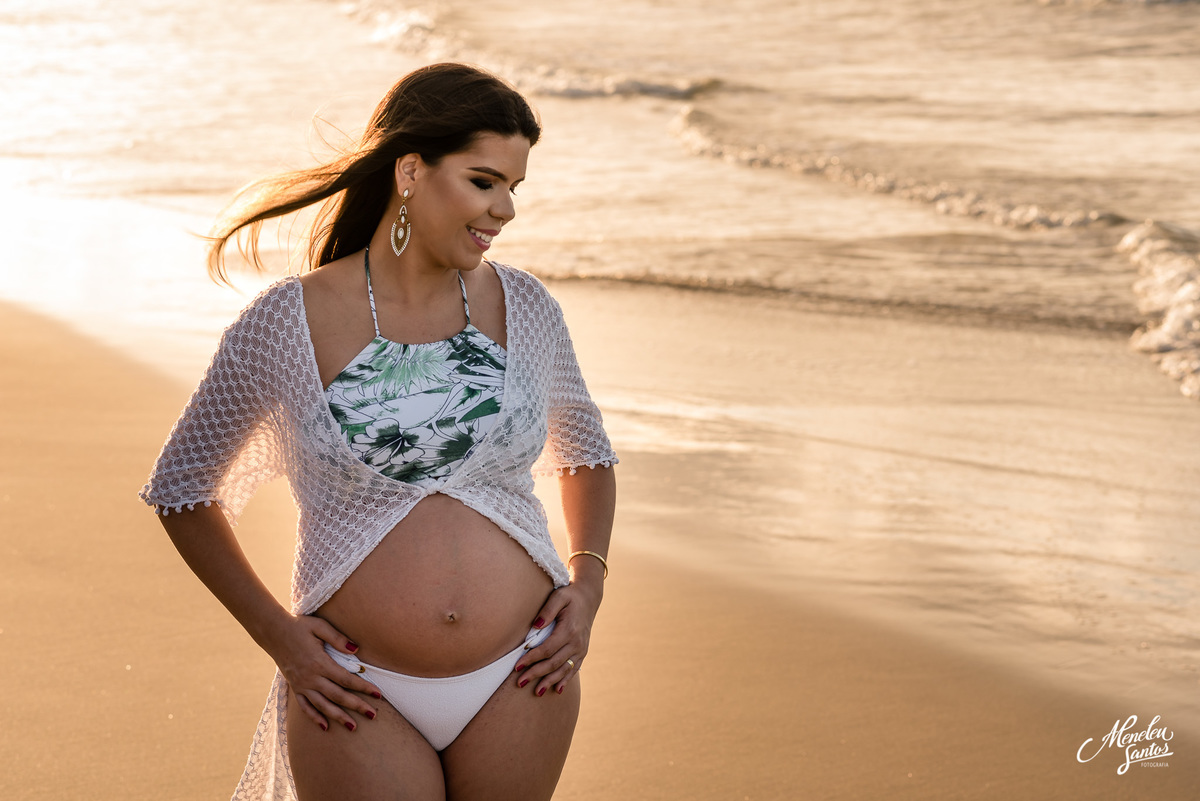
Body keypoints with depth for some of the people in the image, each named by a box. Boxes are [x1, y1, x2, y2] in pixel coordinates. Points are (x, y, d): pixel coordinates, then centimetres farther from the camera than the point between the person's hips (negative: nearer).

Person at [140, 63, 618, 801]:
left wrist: (588, 584, 1)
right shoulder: (287, 323, -9)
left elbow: (586, 454, 17)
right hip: (361, 694, -2)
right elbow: (182, 489, 2)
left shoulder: (523, 308, 0)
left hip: (520, 682, 3)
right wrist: (277, 636, -5)